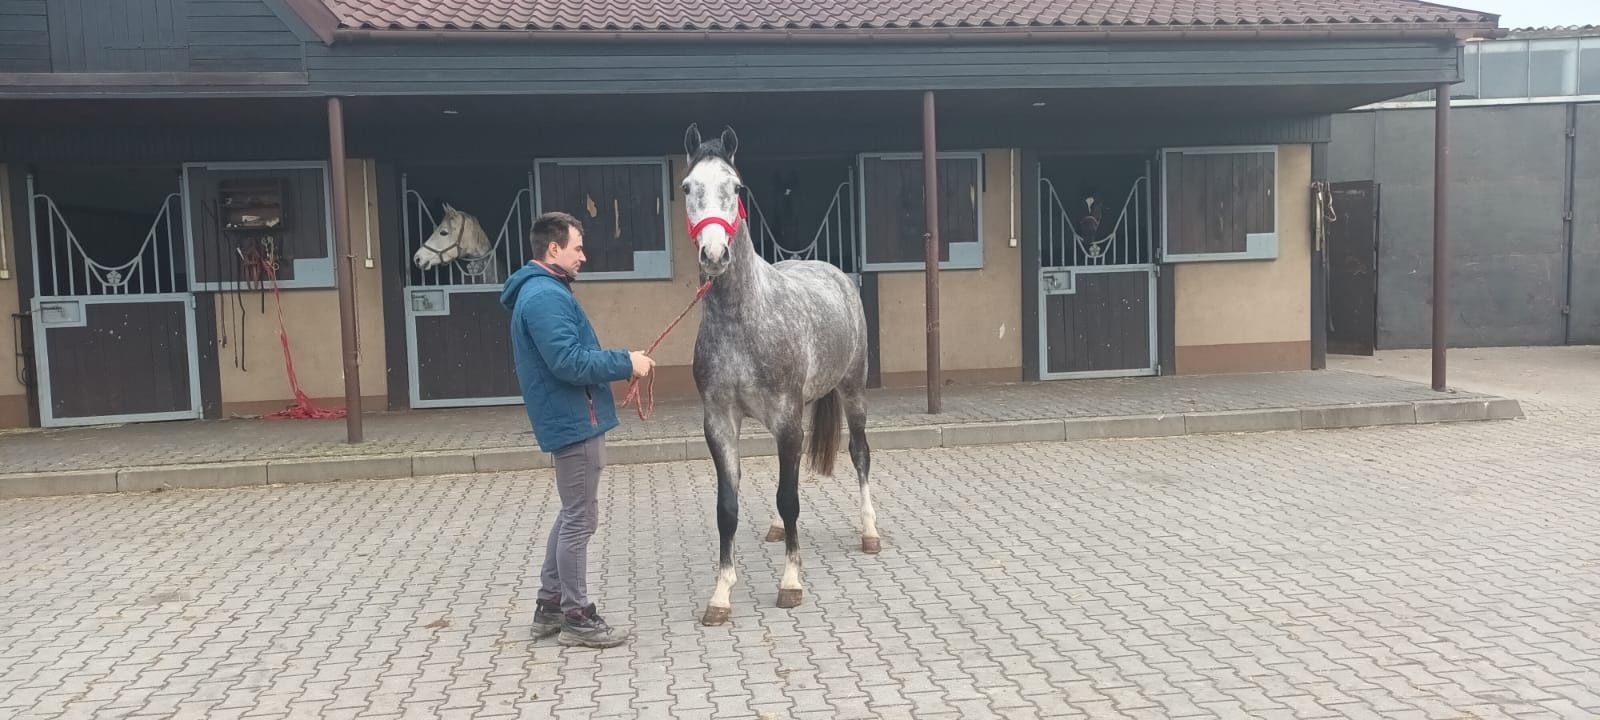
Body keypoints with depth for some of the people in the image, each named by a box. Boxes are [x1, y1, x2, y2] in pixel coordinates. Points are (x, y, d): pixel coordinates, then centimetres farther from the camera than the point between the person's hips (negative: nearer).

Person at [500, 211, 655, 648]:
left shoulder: (542, 292, 15)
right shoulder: (547, 297, -19)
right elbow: (570, 363, -27)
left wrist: (618, 362, 9)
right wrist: (626, 363, -17)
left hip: (569, 418, 11)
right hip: (574, 421, -11)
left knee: (573, 514, 19)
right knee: (580, 519, -2)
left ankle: (550, 604, 27)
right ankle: (576, 616, 8)